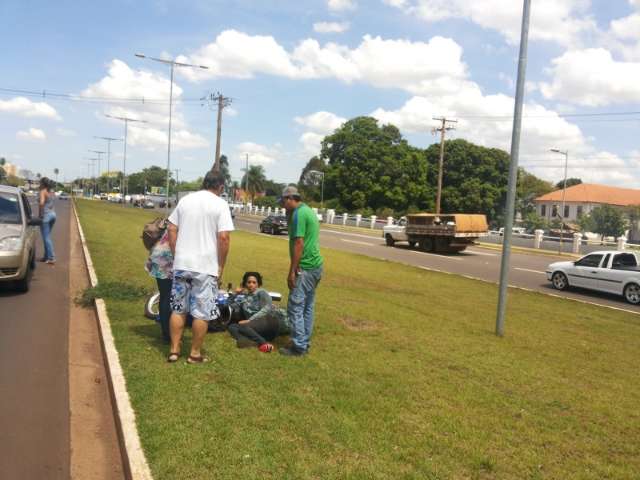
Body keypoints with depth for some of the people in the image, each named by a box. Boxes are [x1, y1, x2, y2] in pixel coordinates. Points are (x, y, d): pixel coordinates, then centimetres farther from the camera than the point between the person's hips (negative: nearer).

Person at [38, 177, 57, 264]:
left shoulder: (43, 192, -13)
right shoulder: (52, 191, 10)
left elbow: (41, 203, -29)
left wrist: (40, 213, -18)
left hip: (45, 215, -8)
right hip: (53, 214, 8)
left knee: (46, 238, -3)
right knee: (47, 236, 17)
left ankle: (51, 258, -5)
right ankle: (46, 256, 22)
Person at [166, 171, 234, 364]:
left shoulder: (185, 200, 9)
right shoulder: (220, 204, -5)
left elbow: (172, 230, 9)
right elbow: (224, 237, -12)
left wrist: (176, 256, 15)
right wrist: (221, 268, -4)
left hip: (181, 264, 5)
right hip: (206, 267, -5)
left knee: (178, 309, 15)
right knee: (202, 313, 6)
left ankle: (174, 350, 20)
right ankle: (195, 354, 14)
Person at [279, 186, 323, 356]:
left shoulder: (298, 213, -14)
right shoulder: (309, 211, 17)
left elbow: (299, 243, -20)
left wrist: (292, 271, -18)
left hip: (305, 267, -10)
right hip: (315, 265, 10)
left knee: (295, 307, -5)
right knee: (307, 307, 13)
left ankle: (299, 347, -1)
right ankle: (305, 343, 20)